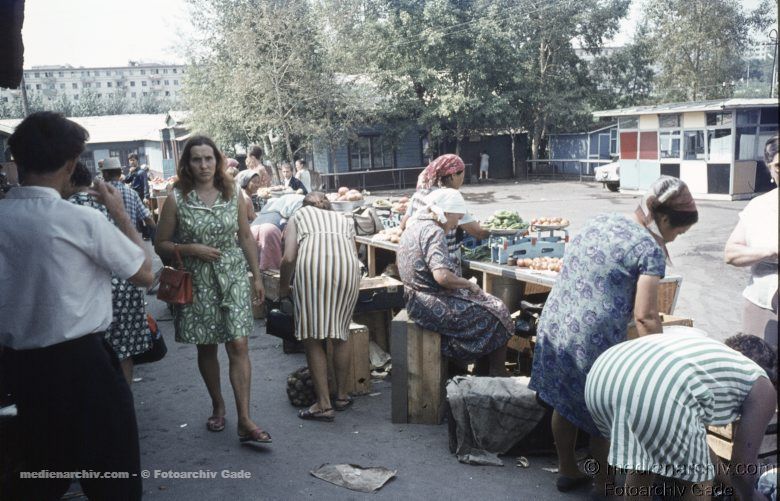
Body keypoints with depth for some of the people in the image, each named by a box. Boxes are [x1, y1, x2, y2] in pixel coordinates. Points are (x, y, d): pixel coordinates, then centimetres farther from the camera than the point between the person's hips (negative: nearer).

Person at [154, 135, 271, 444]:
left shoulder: (232, 195, 2)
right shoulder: (176, 199, -4)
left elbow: (246, 238, 9)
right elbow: (161, 244, 0)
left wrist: (257, 276, 7)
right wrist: (191, 249, -17)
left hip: (234, 276, 0)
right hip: (198, 282, 0)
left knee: (238, 346, -7)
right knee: (206, 347, 12)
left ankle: (245, 421, -4)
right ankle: (218, 406, 33)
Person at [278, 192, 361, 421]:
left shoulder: (298, 216, 26)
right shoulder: (342, 219, 35)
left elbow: (289, 258, 10)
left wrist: (283, 287, 25)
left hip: (312, 267, -3)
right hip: (348, 267, 4)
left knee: (312, 338, 4)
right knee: (340, 335, 16)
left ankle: (324, 404, 5)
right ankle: (341, 396, 25)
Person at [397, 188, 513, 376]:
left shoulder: (416, 224, 11)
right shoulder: (433, 232, -20)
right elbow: (442, 276, -32)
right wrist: (469, 284, -14)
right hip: (430, 305, -10)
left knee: (489, 302, 19)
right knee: (496, 313, 1)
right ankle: (498, 374, 13)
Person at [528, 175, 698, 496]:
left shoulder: (599, 220, 12)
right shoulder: (650, 249, -10)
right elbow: (644, 316, -16)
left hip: (554, 326, 7)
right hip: (593, 340, -7)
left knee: (565, 404, 22)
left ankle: (567, 471, 39)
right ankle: (605, 485, 30)